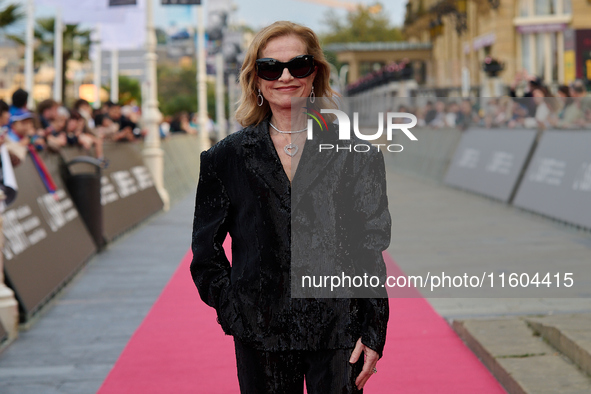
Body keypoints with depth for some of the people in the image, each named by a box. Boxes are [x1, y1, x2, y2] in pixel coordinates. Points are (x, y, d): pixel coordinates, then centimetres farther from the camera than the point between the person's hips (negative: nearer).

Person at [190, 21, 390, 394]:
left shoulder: (354, 152, 2)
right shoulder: (226, 157, 6)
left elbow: (371, 248, 1)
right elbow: (206, 250, 12)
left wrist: (372, 333, -4)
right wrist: (232, 311, 1)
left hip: (338, 334, -1)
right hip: (261, 336, 1)